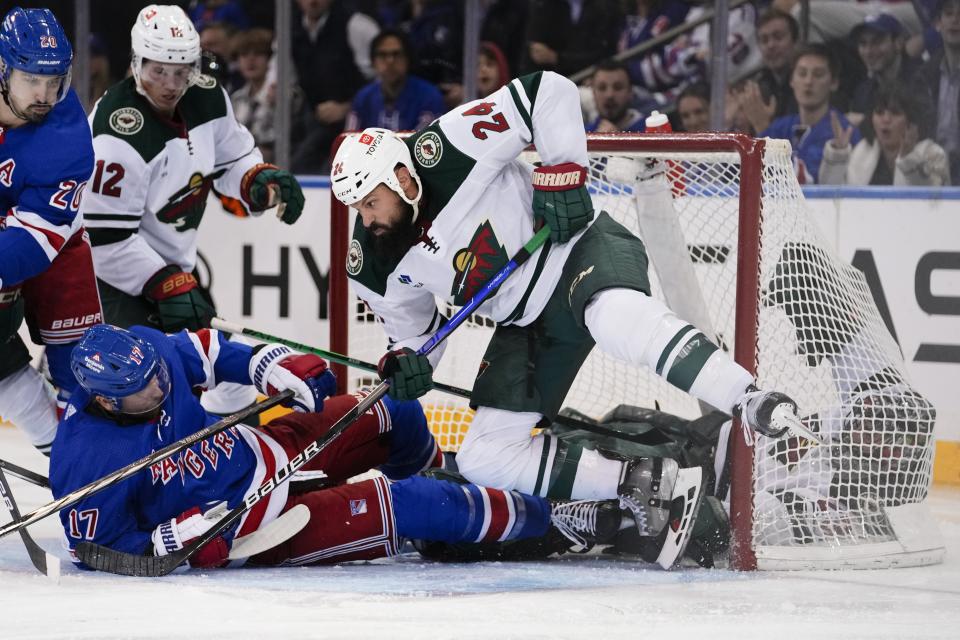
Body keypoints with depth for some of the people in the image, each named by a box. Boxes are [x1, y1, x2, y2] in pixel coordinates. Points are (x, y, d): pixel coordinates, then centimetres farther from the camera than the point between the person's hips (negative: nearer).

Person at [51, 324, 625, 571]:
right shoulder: (88, 463, -28)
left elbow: (207, 351, 6)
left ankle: (444, 485, 35)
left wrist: (273, 368, -10)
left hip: (266, 449, 7)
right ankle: (540, 519, -3)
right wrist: (178, 539, -30)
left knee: (390, 416, 2)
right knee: (396, 509, -19)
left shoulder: (147, 349, -12)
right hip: (259, 529, -7)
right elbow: (103, 547, -18)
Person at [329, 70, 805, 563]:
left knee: (617, 315, -43)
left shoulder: (449, 149, -21)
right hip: (528, 326, 8)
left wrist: (562, 173, -23)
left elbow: (550, 93, -19)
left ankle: (753, 406, -49)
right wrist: (404, 363, -10)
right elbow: (412, 328, 13)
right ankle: (635, 485, -7)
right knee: (484, 460, -4)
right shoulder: (375, 266, -2)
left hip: (581, 247, -7)